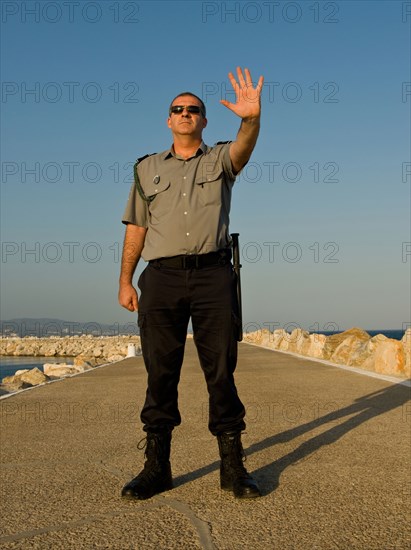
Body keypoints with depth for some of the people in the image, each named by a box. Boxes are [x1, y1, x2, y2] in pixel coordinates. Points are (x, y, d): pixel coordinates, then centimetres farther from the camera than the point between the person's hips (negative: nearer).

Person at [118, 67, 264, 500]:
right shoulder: (147, 168, 18)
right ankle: (156, 466, 9)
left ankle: (232, 465, 4)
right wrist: (125, 281, 6)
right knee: (160, 372, 1)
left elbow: (244, 147, -11)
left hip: (212, 273, -1)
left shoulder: (220, 160, 13)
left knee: (221, 371, -1)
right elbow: (136, 228, 14)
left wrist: (251, 117, -33)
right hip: (161, 276, 2)